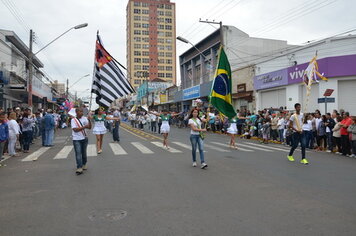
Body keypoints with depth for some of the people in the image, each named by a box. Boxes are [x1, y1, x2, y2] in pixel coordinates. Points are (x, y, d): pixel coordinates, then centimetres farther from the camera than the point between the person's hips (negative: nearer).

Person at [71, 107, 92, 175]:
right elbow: (75, 129, -18)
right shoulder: (73, 120, -7)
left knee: (84, 152, 14)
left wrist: (89, 120, -18)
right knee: (78, 153, -8)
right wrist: (84, 127, -24)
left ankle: (84, 164, 32)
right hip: (76, 139, -4)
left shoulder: (84, 118, 3)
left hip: (84, 138, 4)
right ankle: (79, 168, -7)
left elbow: (89, 127, -4)